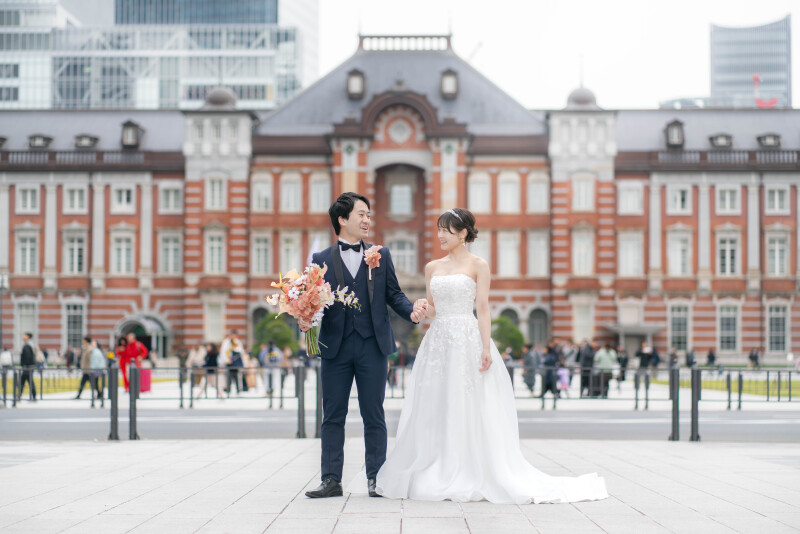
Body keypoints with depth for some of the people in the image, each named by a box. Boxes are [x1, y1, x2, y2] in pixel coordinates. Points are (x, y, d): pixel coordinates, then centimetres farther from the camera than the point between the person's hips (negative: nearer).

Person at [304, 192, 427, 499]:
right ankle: (332, 480, 9)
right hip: (336, 347, 0)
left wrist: (411, 310, -11)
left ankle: (376, 479, 11)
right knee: (333, 416, 3)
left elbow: (394, 294, 9)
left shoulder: (381, 255, 11)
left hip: (373, 346, 1)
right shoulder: (321, 260, 6)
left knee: (374, 416, 4)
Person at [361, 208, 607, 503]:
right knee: (433, 411, 3)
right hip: (438, 340, 5)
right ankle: (437, 478, 8)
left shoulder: (478, 265, 0)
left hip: (468, 340, -5)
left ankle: (472, 480, -1)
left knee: (469, 410, -6)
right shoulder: (432, 267, 14)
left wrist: (486, 347, -13)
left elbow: (483, 308, -5)